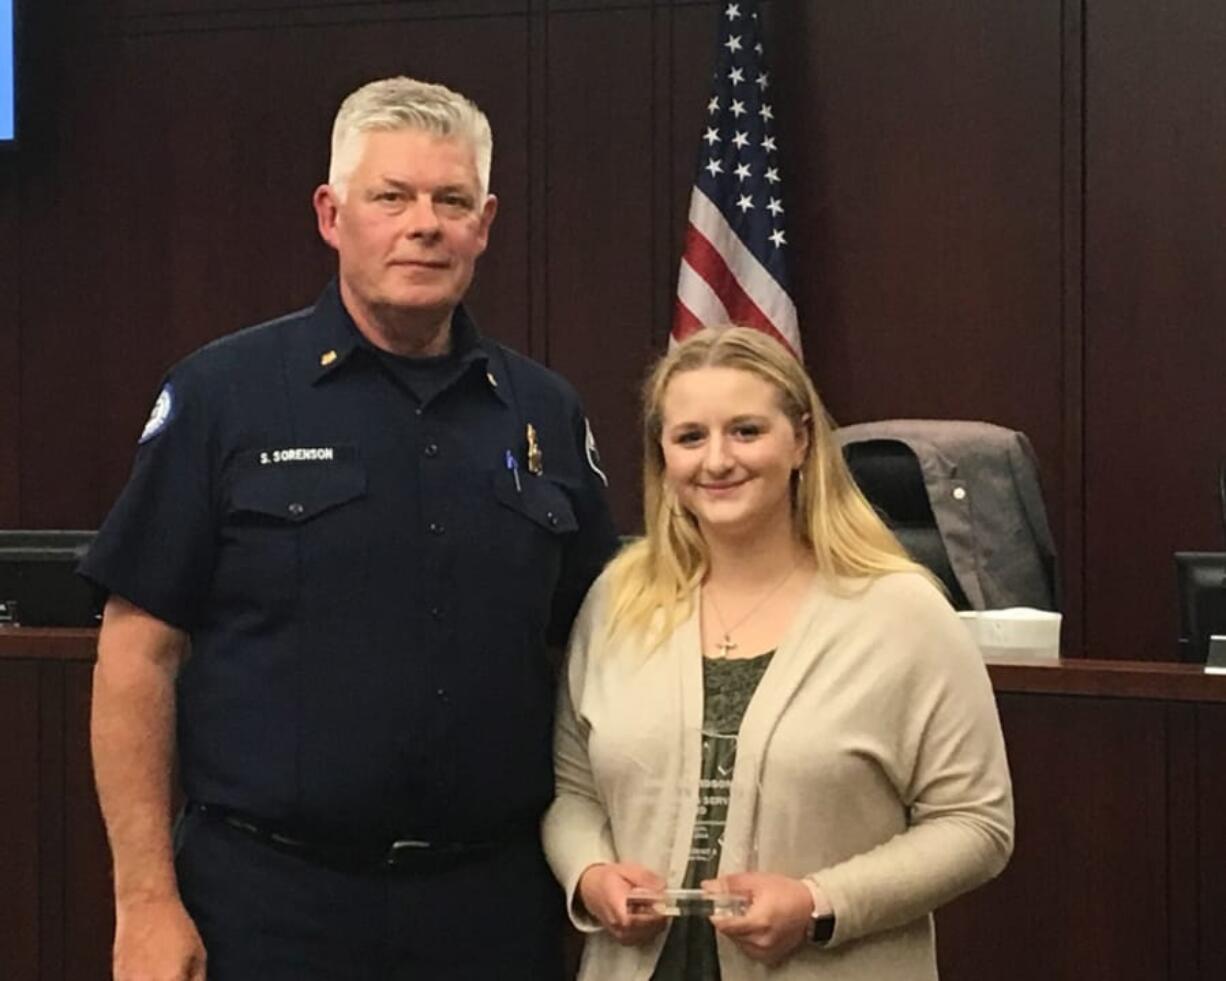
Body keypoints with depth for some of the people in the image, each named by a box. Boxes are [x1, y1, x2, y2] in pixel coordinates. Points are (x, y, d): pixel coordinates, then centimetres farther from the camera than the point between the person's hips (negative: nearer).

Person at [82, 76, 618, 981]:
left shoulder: (546, 414, 5)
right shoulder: (223, 394, -4)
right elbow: (141, 648, -5)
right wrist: (146, 900, -9)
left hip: (494, 900, 3)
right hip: (271, 898, -3)